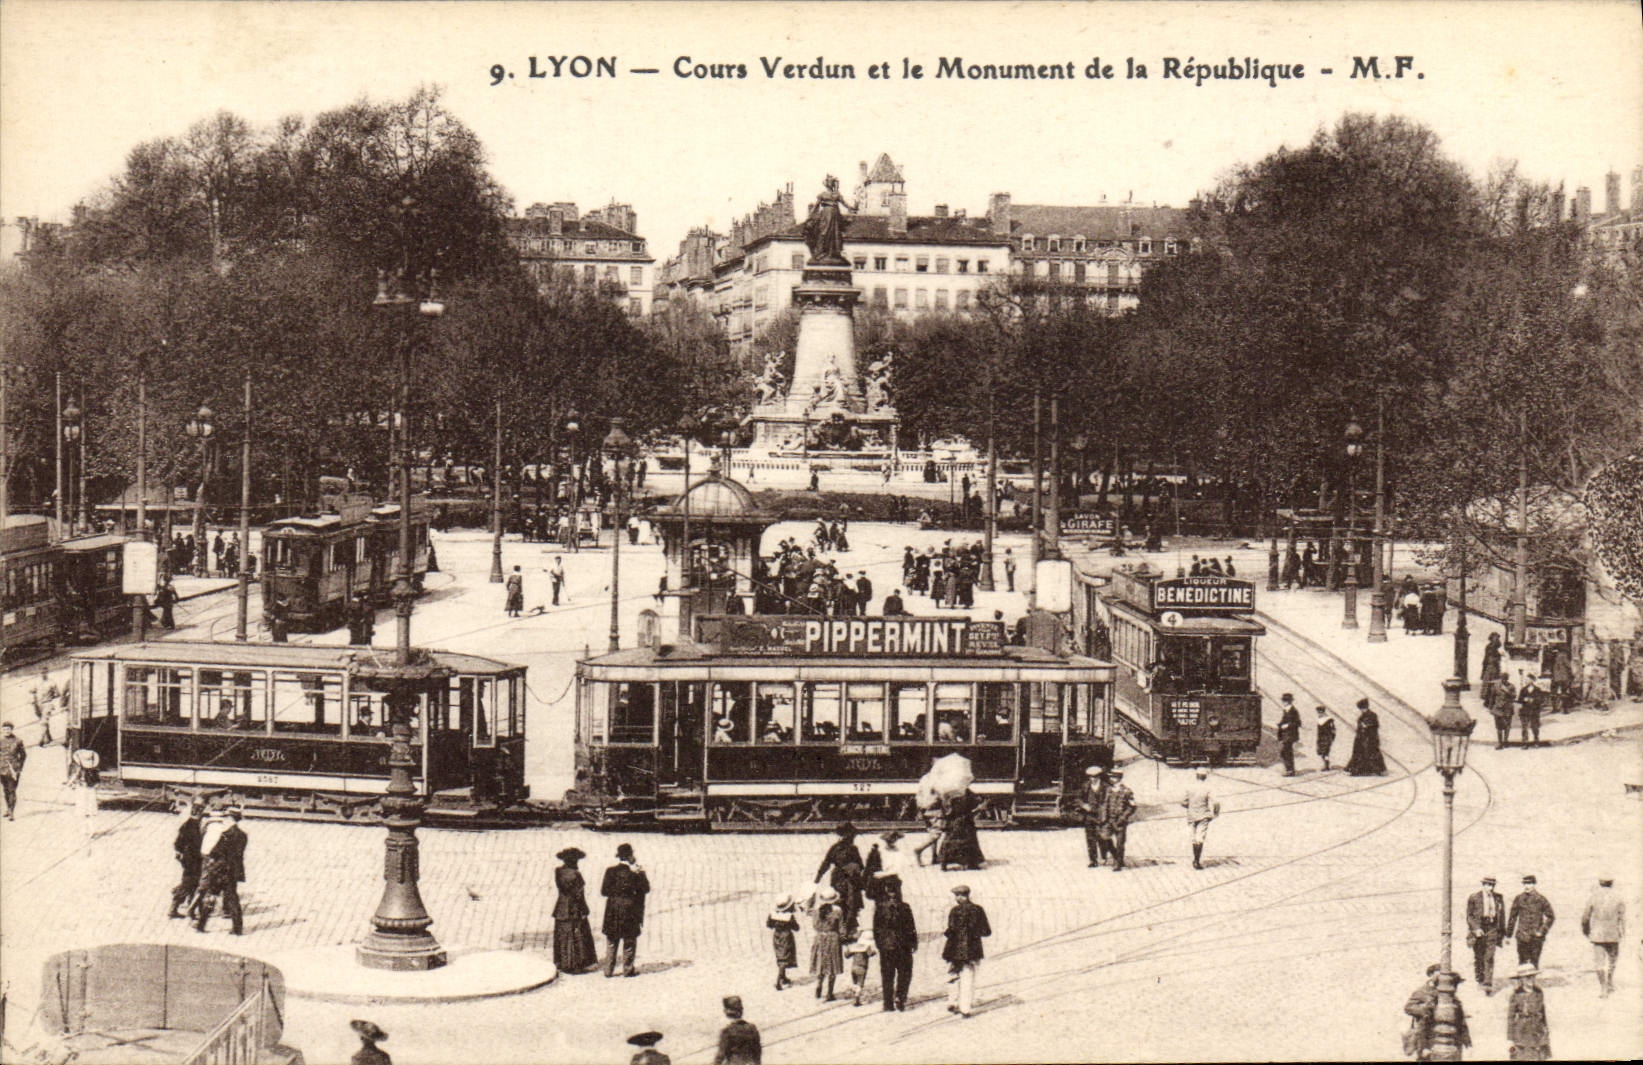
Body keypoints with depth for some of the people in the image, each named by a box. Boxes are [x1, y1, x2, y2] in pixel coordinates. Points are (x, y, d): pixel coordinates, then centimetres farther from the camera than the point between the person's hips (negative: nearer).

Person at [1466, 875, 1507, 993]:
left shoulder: (1498, 898, 5)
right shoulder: (1474, 898, -3)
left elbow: (1502, 916, 14)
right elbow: (1469, 915, -3)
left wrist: (1502, 932, 16)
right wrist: (1476, 928, -15)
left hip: (1492, 929, 1)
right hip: (1478, 928, -1)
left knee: (1489, 957, -8)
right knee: (1478, 956, 9)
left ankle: (1488, 984, -8)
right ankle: (1479, 979, 31)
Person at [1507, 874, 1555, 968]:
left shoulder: (1540, 899, 1)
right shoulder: (1519, 899, 4)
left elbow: (1551, 917, 5)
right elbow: (1512, 917, 9)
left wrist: (1542, 931, -3)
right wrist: (1509, 935, 8)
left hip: (1536, 936, -1)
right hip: (1522, 937, 1)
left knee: (1534, 963, -1)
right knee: (1523, 962, -1)